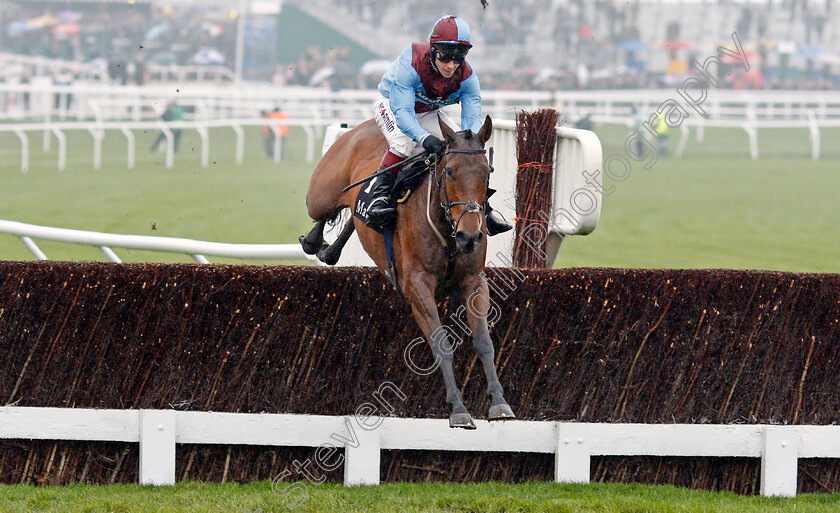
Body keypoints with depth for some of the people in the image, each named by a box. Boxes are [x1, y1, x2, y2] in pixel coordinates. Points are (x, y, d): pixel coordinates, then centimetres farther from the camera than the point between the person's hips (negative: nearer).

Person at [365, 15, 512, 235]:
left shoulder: (467, 77, -24)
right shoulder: (411, 63, -38)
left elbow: (472, 118, -28)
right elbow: (402, 113, -43)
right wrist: (424, 138, -60)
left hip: (428, 113, 5)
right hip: (391, 104, -5)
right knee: (405, 143, -34)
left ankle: (483, 208, 9)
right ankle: (381, 195, -23)